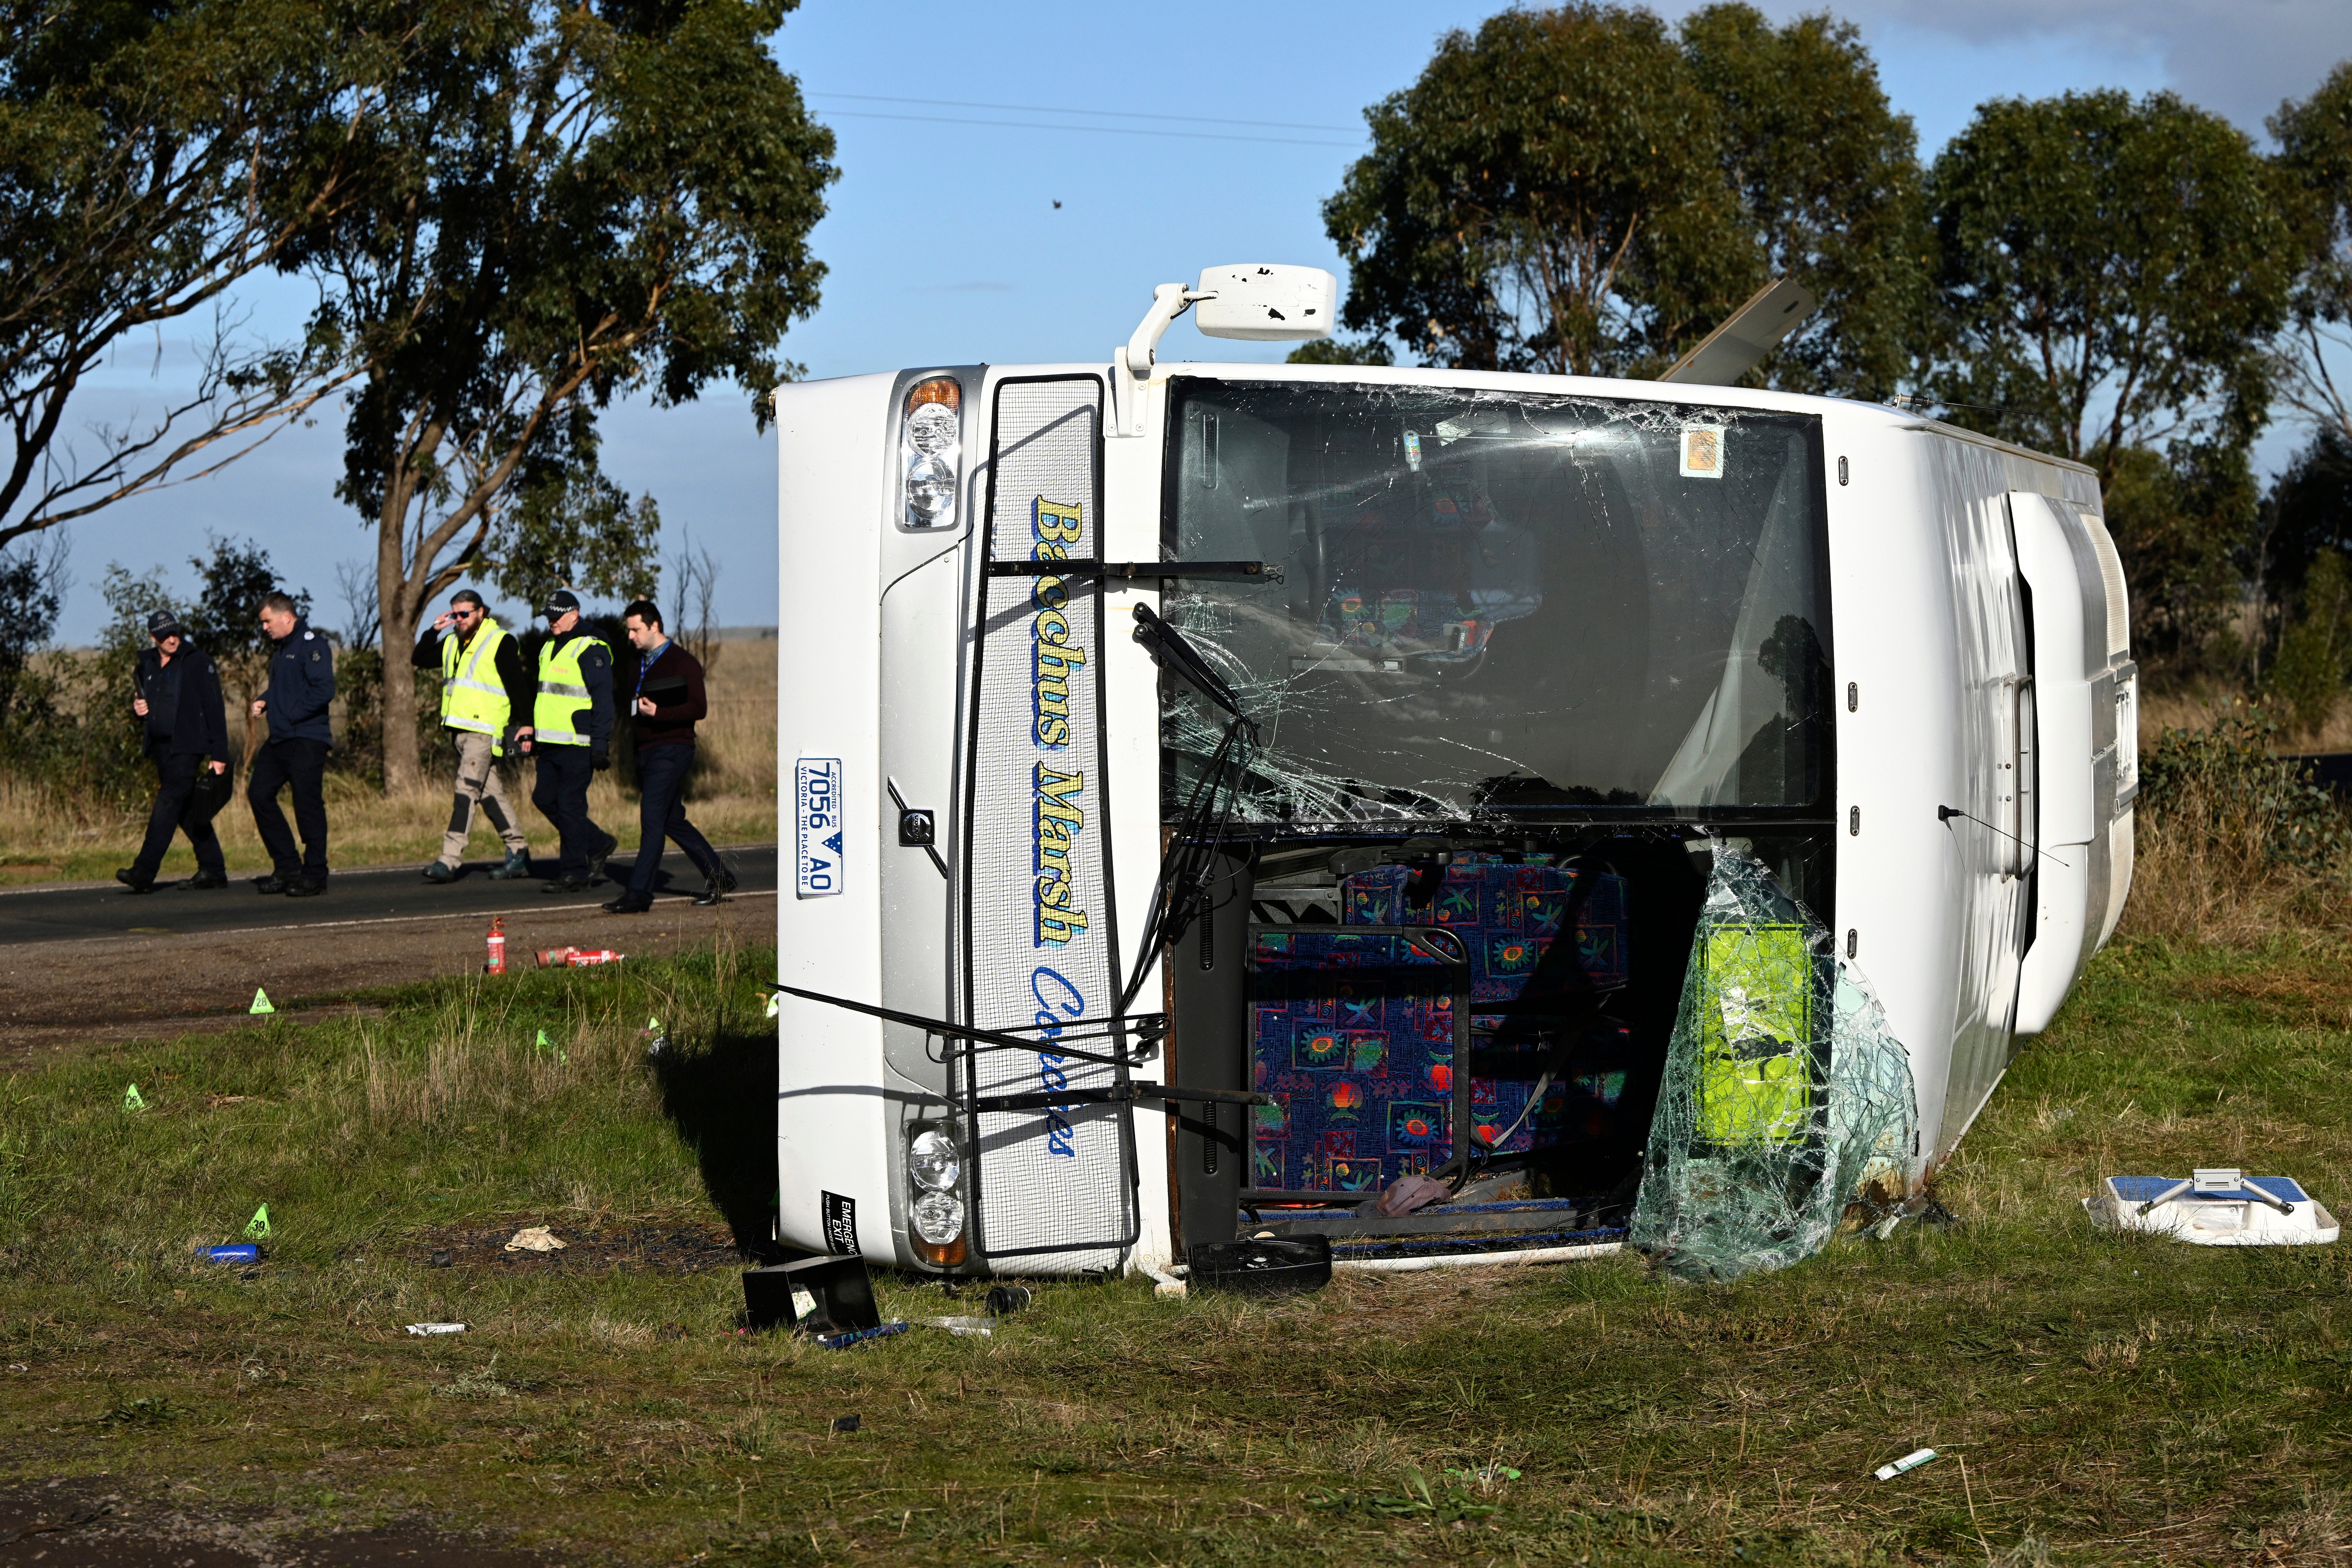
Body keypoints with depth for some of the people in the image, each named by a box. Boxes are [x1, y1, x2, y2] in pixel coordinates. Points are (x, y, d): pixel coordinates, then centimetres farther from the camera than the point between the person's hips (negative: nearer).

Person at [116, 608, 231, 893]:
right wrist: (137, 707, 1)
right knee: (188, 811, 10)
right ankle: (213, 870, 18)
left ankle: (144, 874, -21)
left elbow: (214, 710, -7)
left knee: (168, 806, -15)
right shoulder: (147, 665, 13)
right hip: (161, 749, 7)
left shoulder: (198, 663, -5)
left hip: (187, 748, -7)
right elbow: (143, 701, 27)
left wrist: (219, 755, -12)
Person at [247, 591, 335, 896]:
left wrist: (291, 715, -18)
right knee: (259, 793, 7)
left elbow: (324, 691, -21)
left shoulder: (312, 645, -11)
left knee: (308, 805, -7)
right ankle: (287, 867, 12)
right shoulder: (281, 648, 18)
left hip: (306, 740, -10)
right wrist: (264, 700, 10)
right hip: (279, 739, 10)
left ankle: (315, 876, 0)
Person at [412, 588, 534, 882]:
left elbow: (518, 687, -7)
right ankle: (519, 853, 17)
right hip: (459, 730, 8)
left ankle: (450, 860, -18)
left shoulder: (501, 643, -6)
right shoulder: (452, 643, 17)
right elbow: (419, 660, 20)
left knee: (467, 791, -13)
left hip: (484, 731, -8)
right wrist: (434, 630, 6)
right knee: (490, 793, 10)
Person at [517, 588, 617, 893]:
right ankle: (598, 844, 23)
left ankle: (576, 873, 1)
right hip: (552, 743, 9)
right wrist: (533, 727, 21)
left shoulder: (591, 651, -11)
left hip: (578, 745, -9)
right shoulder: (549, 648, 16)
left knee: (570, 805, -7)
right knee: (544, 798, 9)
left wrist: (601, 745, -18)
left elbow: (603, 702, -14)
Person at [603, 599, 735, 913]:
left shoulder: (683, 662, -9)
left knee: (652, 821, -13)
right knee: (673, 822, 12)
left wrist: (657, 713, -24)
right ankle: (718, 877, 22)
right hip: (646, 751, 9)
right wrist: (635, 715, 6)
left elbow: (699, 709, -16)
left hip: (671, 751, -9)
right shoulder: (641, 662, 17)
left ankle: (639, 893, -14)